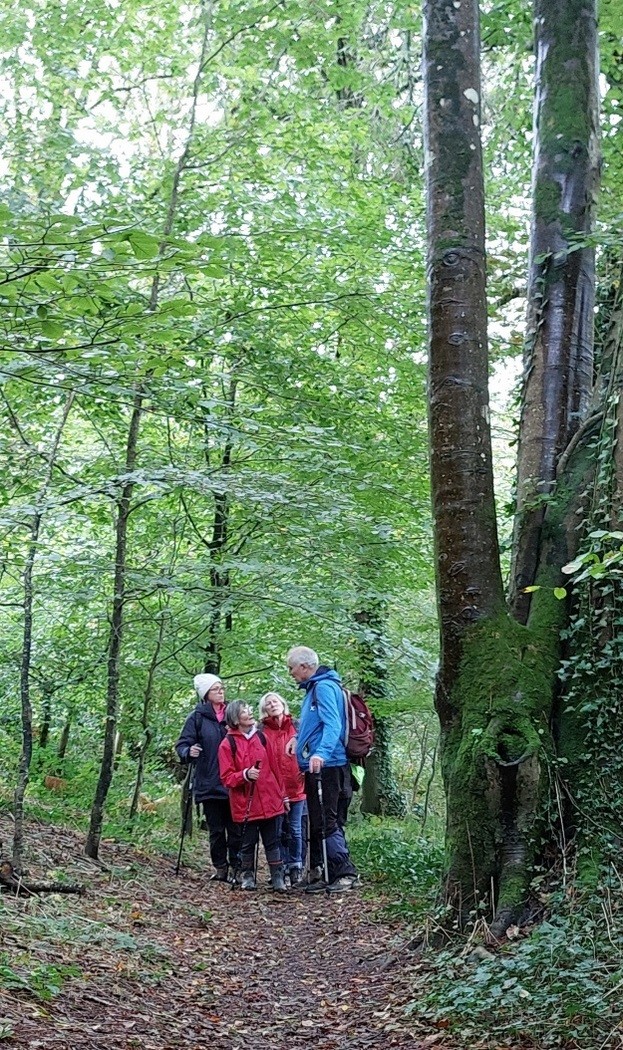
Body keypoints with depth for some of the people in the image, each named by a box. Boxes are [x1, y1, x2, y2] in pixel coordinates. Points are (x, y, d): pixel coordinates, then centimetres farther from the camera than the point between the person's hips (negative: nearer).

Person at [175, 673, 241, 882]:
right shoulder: (197, 717, 1)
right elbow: (182, 745, -3)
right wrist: (188, 752, -23)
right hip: (209, 784, -1)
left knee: (235, 829, -1)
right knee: (216, 830, 6)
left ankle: (236, 868, 7)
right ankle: (220, 868, 17)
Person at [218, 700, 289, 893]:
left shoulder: (261, 738, 8)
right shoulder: (227, 744, -5)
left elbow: (274, 768, 13)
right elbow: (226, 777, -7)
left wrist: (282, 795, 14)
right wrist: (245, 774, -24)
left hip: (270, 801, 3)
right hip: (245, 804, -3)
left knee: (272, 842, 6)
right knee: (247, 843, 8)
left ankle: (278, 877, 12)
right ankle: (248, 876, 23)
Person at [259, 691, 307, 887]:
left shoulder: (296, 727, 6)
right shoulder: (262, 731, 1)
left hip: (296, 788, 1)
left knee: (295, 830, 5)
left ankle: (296, 868, 15)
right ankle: (282, 868, 16)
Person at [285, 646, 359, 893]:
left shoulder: (324, 687, -13)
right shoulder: (313, 688, 18)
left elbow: (332, 724, -25)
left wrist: (321, 753, -36)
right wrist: (299, 739, 17)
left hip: (327, 766, -11)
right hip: (315, 766, 11)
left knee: (328, 822, -9)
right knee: (317, 822, 13)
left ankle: (346, 873, -5)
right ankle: (319, 872, 20)